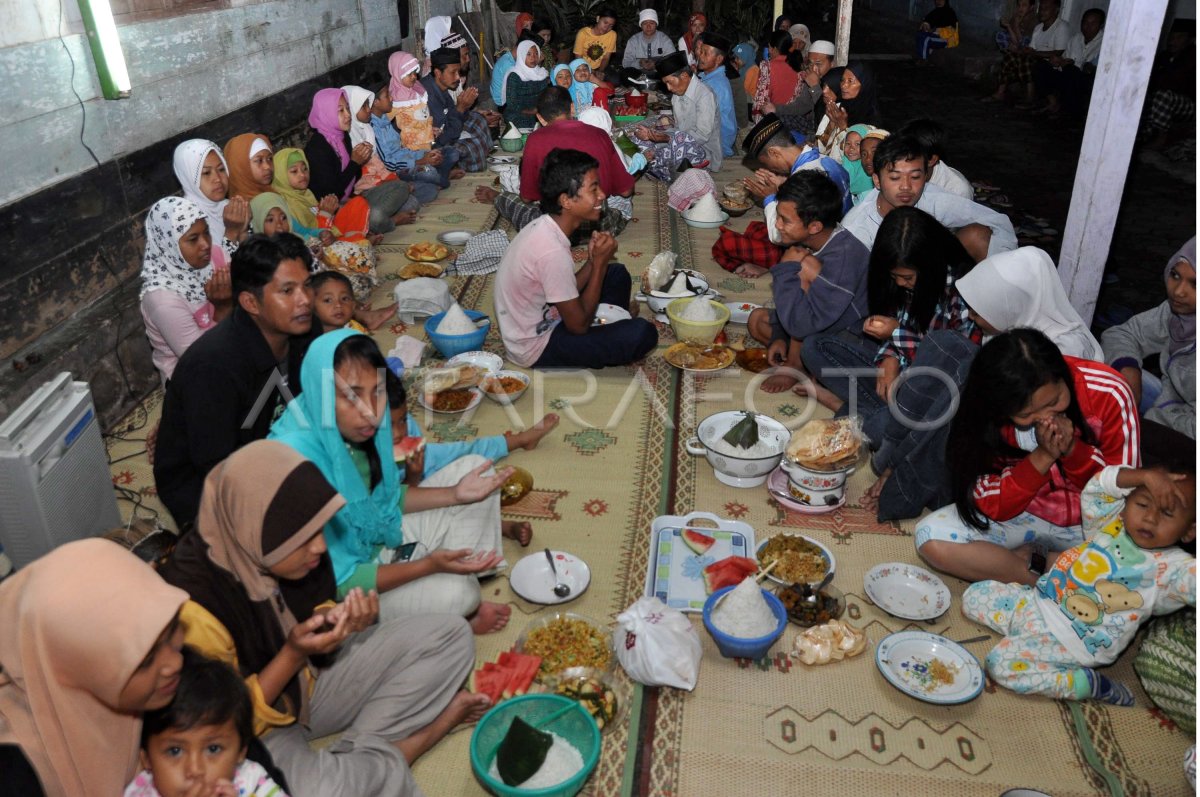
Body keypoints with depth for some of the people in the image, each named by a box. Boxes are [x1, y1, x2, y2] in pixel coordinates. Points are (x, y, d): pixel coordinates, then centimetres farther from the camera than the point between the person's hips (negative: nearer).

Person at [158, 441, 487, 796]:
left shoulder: (279, 550, -14)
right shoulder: (194, 604, -32)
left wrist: (336, 621, -18)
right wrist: (293, 654, -29)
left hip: (308, 682, 7)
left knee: (450, 634, 0)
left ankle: (359, 750, -11)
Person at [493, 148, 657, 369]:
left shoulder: (543, 227, -2)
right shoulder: (552, 251, -31)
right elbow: (578, 324, -21)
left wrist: (593, 261, -9)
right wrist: (599, 263, -17)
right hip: (537, 350, -9)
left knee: (617, 274, 13)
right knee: (642, 333, -20)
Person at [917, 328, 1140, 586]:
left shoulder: (1108, 393, -22)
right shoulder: (985, 413, -21)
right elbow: (991, 506, -16)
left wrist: (1073, 449, -31)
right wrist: (1042, 457, -30)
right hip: (1021, 513, 0)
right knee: (931, 538, -23)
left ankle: (1023, 557, -12)